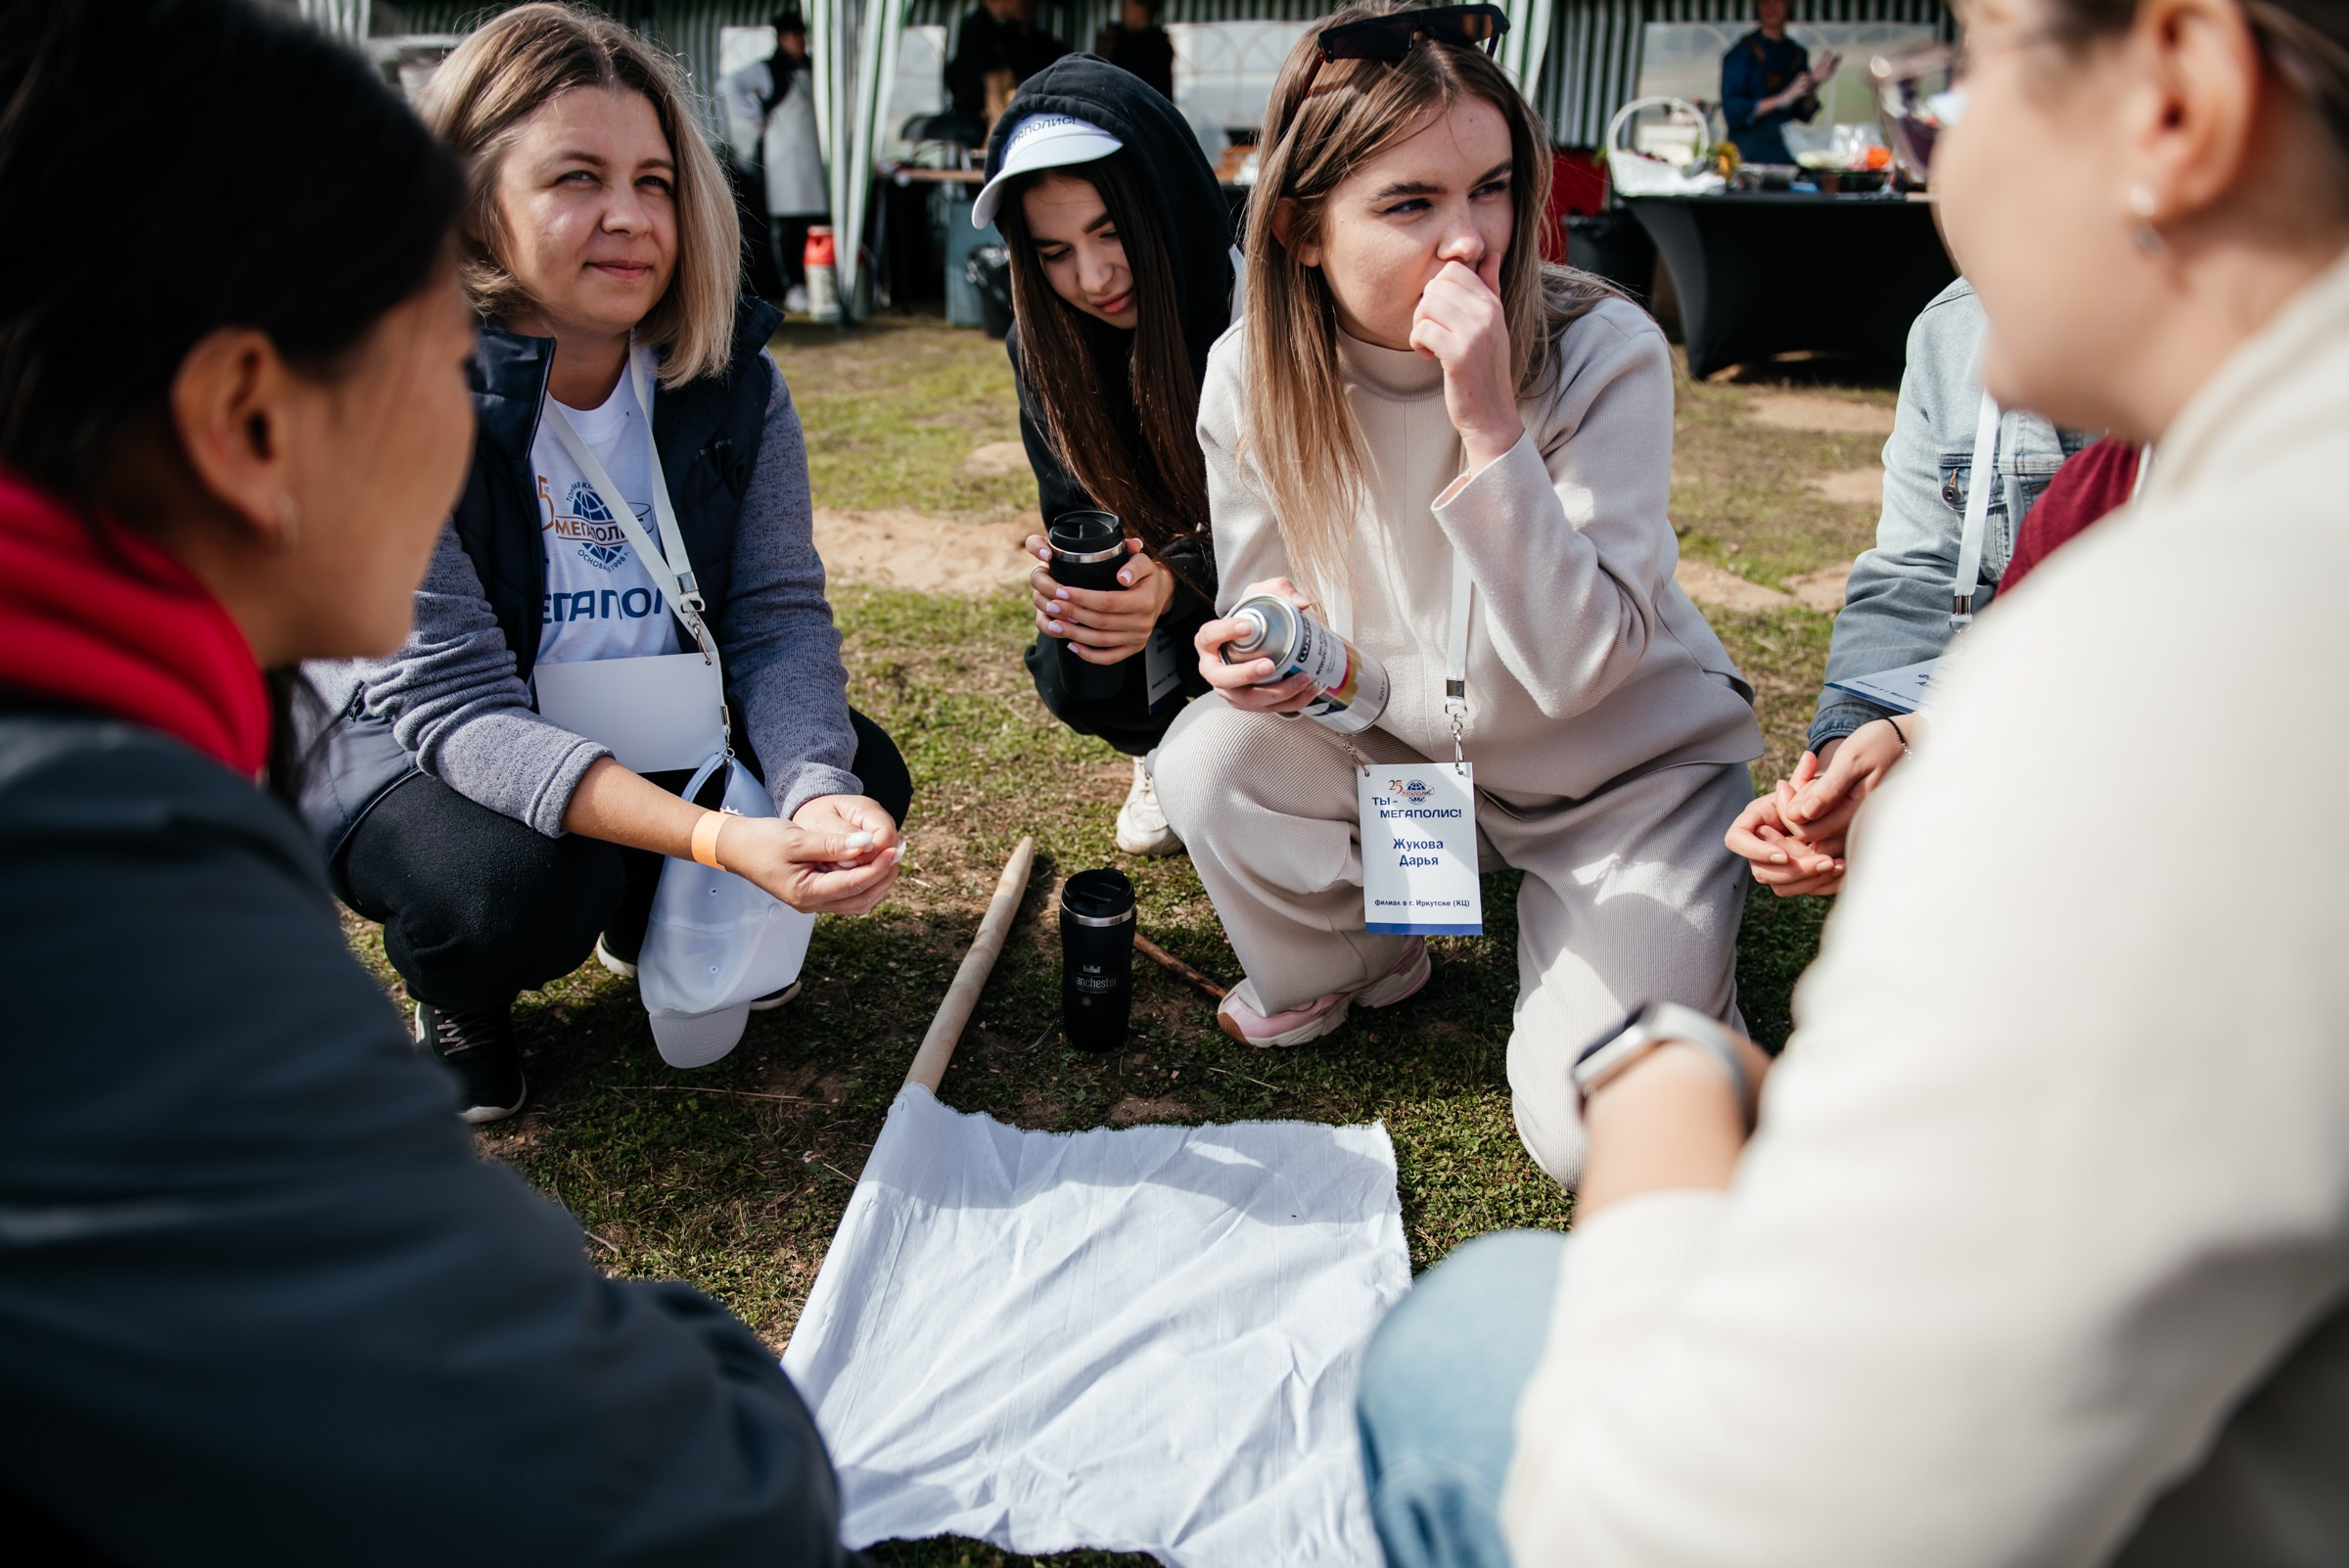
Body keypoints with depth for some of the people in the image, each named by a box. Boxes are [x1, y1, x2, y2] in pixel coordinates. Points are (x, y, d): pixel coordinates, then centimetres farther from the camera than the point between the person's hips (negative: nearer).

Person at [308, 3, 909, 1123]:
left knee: (861, 776, -12)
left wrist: (818, 791, -38)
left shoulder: (728, 375, -12)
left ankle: (650, 922, 18)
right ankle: (460, 1003, 6)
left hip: (647, 734, 5)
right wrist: (719, 838, -46)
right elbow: (458, 702, -32)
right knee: (523, 884, -34)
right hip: (401, 747, -5)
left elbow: (779, 610, -15)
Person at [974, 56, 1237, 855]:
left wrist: (1175, 580, -44)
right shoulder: (1044, 341, -12)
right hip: (1150, 561, 4)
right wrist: (1061, 572, -32)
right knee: (1071, 676, -24)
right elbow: (1073, 509, -6)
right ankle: (1165, 753, 13)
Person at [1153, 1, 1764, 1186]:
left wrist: (1490, 426, -40)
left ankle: (1681, 967, 20)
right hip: (1412, 750, 3)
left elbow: (1578, 668, -31)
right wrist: (1267, 650, -27)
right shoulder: (1248, 381, -15)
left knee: (1590, 1134, -17)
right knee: (1210, 760, -25)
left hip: (1626, 766, -3)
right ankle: (1343, 969, 8)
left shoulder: (1602, 354, -25)